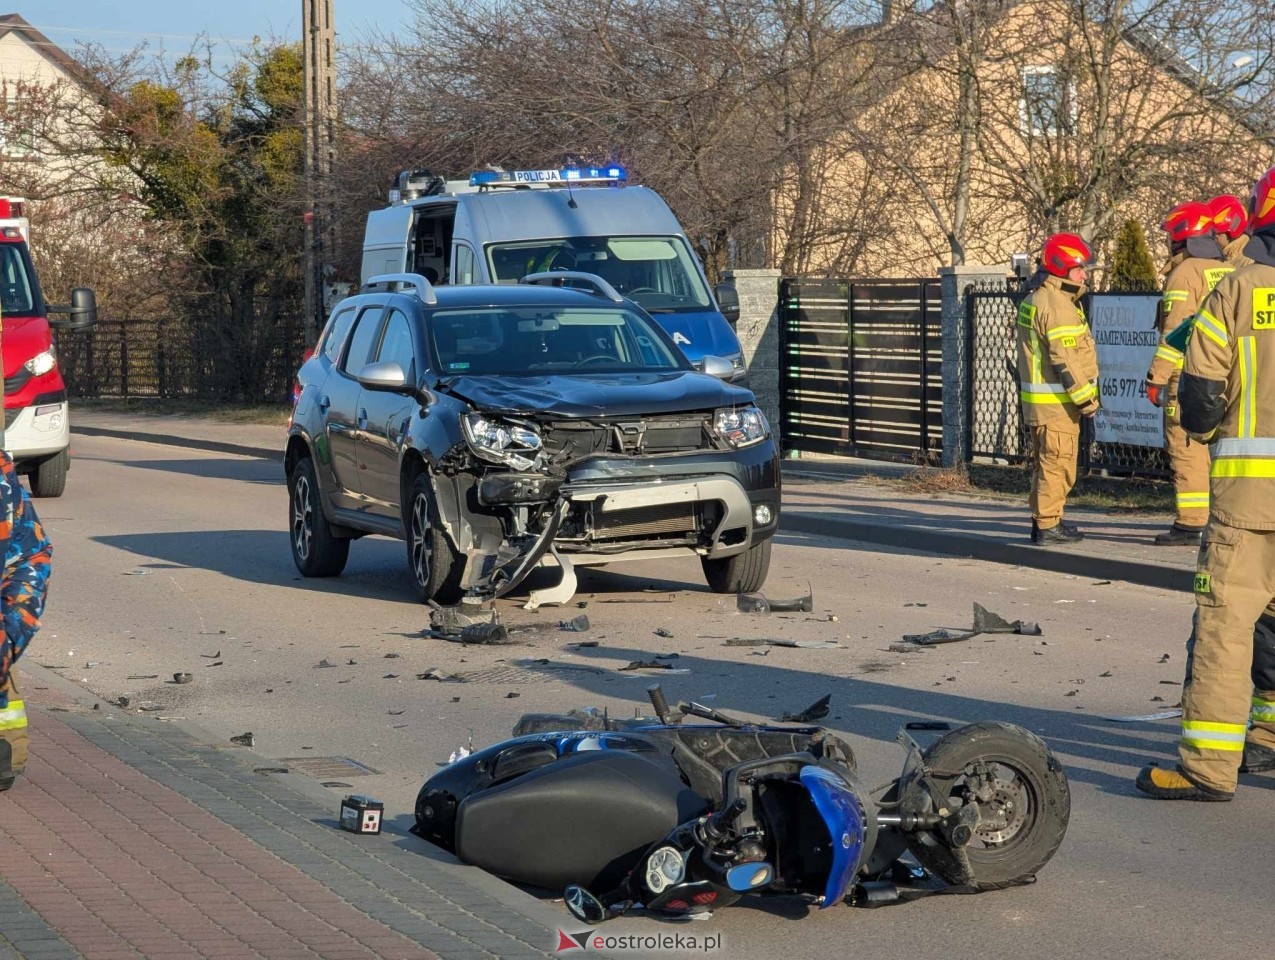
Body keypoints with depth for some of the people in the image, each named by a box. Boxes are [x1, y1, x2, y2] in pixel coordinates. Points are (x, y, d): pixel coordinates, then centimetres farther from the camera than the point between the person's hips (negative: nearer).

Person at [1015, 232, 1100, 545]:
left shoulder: (1035, 300, 16)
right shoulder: (1057, 304, -17)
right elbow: (1065, 358, -21)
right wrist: (1086, 398, -17)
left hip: (1036, 398, 10)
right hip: (1056, 400, -10)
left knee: (1044, 461, 16)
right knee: (1057, 462, -5)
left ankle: (1042, 520, 22)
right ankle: (1048, 525, -3)